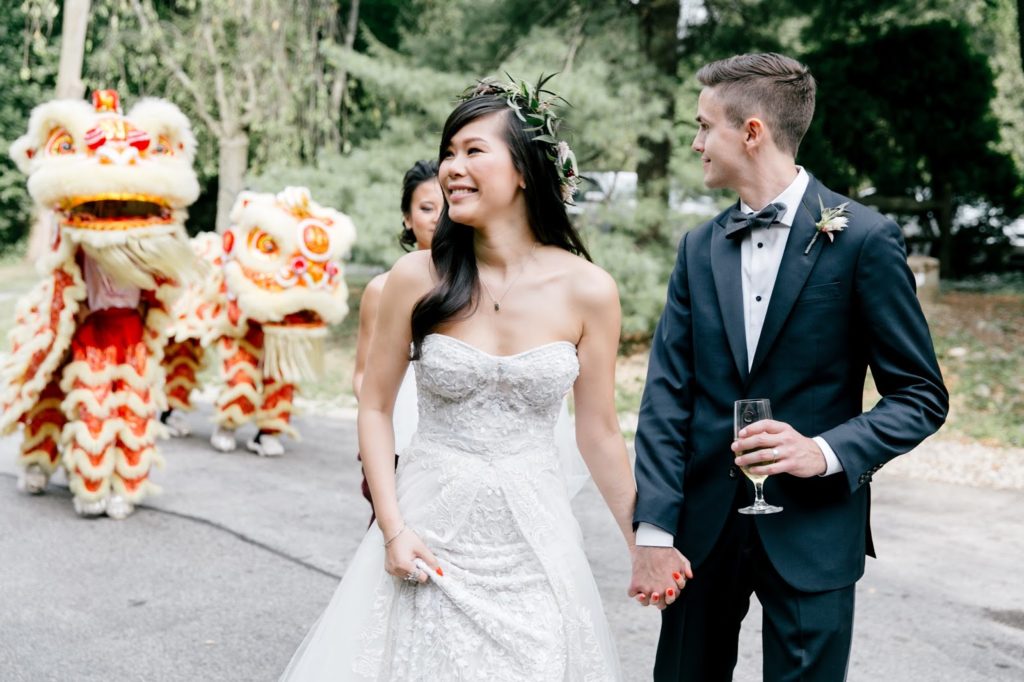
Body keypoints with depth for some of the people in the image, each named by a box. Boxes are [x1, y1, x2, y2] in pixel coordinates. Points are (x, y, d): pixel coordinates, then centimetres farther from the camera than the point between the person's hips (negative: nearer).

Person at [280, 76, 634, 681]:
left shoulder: (588, 290, -7)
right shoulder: (418, 277, -7)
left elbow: (600, 431, 2)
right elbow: (375, 408, 1)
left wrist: (645, 545, 6)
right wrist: (393, 529, -8)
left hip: (532, 538, 1)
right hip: (431, 533, 0)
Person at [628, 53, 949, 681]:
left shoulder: (864, 239, -8)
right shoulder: (700, 248, 5)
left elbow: (923, 397, -5)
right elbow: (668, 392, 0)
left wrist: (827, 451, -21)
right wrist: (654, 530, -8)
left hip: (812, 531, -4)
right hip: (704, 521, 4)